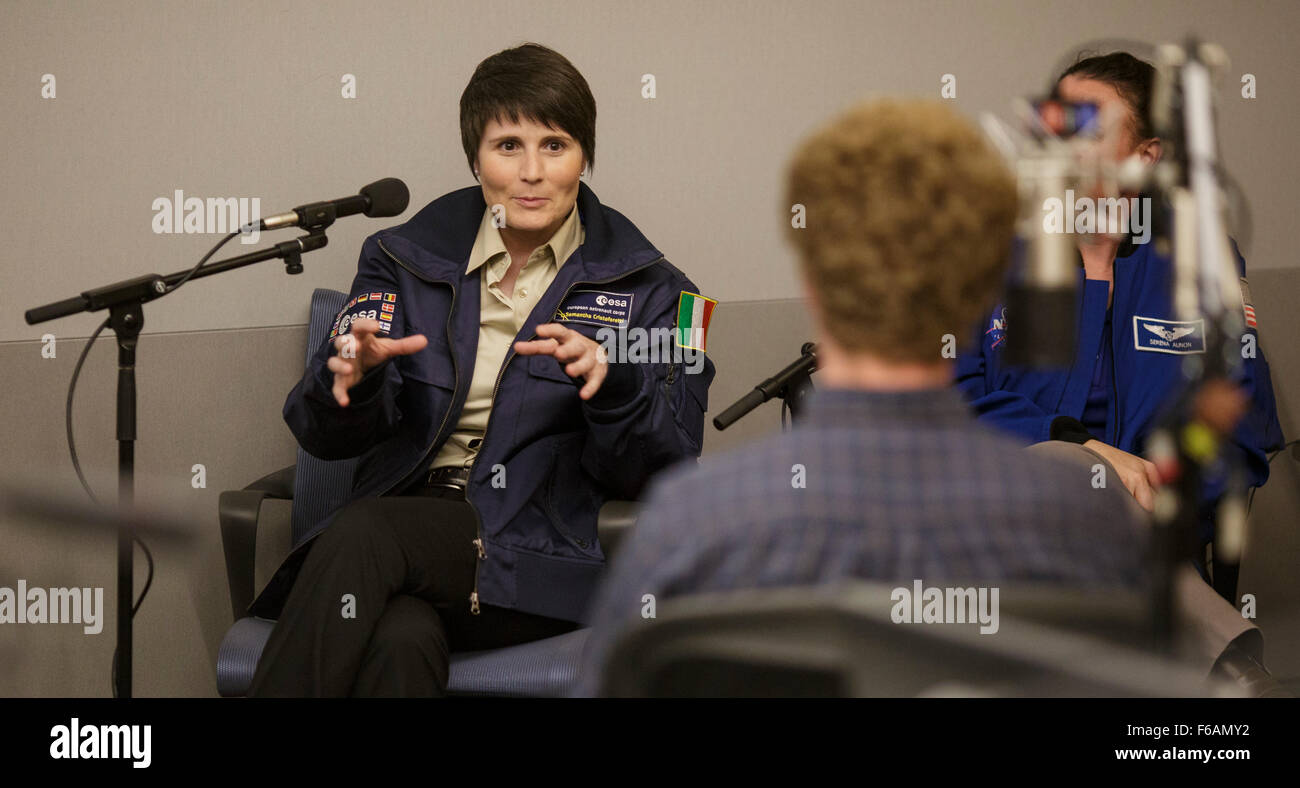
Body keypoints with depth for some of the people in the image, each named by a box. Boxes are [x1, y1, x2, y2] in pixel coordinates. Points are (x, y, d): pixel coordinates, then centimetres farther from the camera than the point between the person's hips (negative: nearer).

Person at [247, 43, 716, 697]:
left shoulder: (643, 288, 11)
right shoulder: (405, 261, 16)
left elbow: (665, 471, 1)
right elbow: (325, 435, 8)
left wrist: (611, 383, -20)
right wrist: (351, 376, -16)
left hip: (539, 559, -1)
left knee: (358, 539, -32)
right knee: (398, 642, -37)